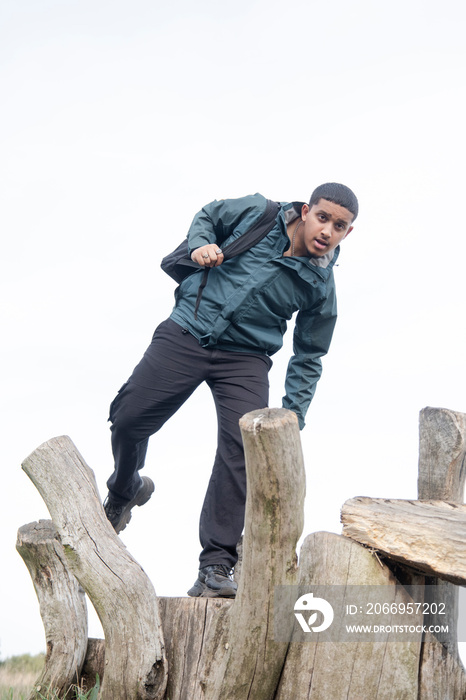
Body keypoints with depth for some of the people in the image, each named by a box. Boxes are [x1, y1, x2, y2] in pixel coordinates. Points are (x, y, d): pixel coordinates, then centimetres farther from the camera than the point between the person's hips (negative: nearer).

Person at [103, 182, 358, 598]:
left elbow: (308, 358, 7)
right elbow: (207, 215, 15)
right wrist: (200, 244, -8)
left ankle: (216, 566, -11)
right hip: (187, 333, 1)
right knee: (128, 418, -3)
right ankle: (125, 490, 32)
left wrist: (293, 417, 0)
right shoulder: (259, 213, -4)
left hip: (245, 360, 0)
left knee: (242, 448, -18)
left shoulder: (321, 286, -2)